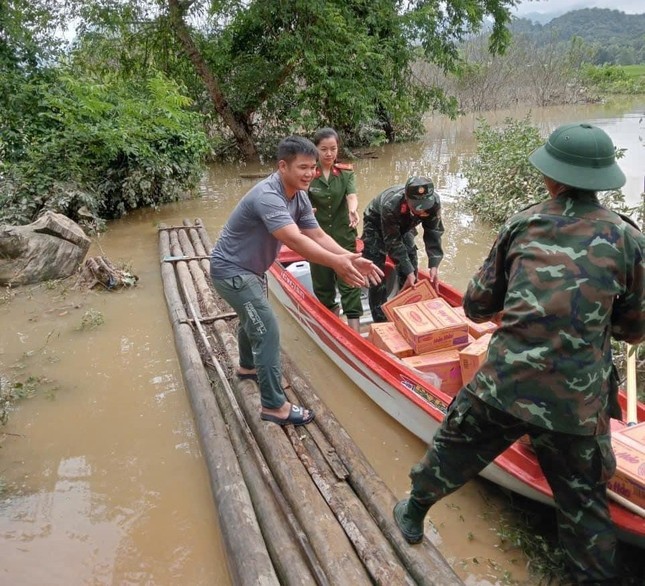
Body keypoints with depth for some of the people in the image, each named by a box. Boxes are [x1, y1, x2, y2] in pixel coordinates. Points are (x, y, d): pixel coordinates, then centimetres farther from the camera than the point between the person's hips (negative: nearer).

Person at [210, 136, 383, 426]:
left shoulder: (299, 197, -3)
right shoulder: (267, 196, -33)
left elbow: (318, 236, -8)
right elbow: (296, 241, -43)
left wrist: (351, 258, -21)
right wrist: (337, 263, -48)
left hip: (250, 268, 10)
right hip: (231, 270, -10)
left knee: (252, 319, 29)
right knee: (267, 330, -12)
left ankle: (248, 367, 55)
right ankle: (274, 406, -1)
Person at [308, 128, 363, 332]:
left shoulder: (346, 172, -2)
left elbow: (352, 195, -18)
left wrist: (353, 210, -41)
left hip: (344, 236, 0)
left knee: (349, 281, -2)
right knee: (322, 281, 12)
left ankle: (354, 326, 2)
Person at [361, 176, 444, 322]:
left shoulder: (434, 201, -30)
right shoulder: (391, 206, -43)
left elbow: (433, 233, -21)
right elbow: (393, 243, -34)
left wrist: (434, 266, -29)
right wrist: (408, 271, -34)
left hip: (403, 225, 5)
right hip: (376, 224, -5)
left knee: (412, 269, 2)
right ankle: (380, 319, -3)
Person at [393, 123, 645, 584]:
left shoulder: (523, 224, 1)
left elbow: (476, 305, 7)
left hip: (504, 385, 1)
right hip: (578, 403, 0)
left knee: (454, 448, 25)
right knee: (584, 506, 18)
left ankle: (414, 513, 47)